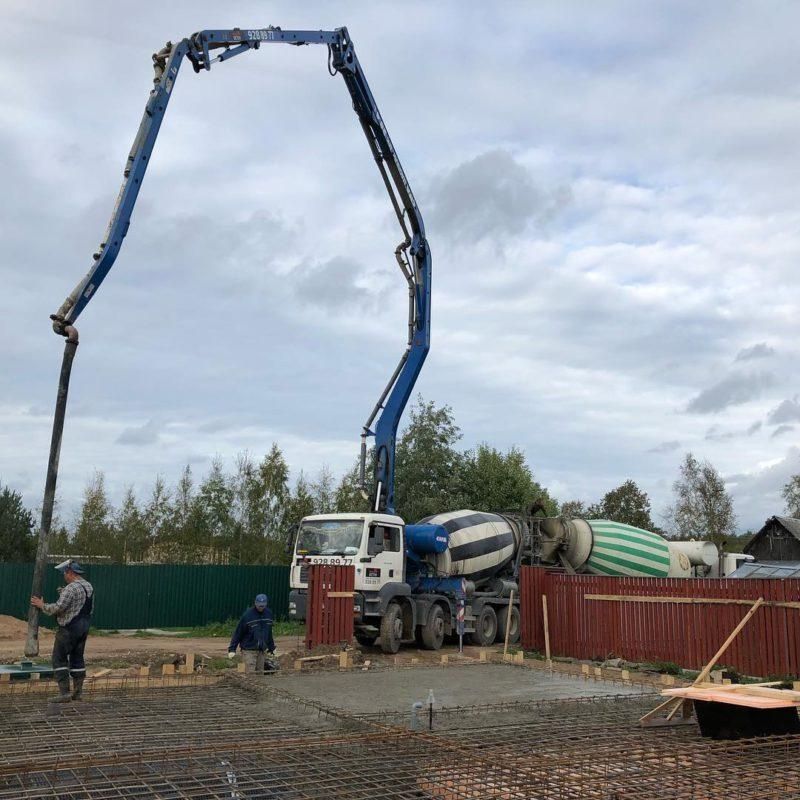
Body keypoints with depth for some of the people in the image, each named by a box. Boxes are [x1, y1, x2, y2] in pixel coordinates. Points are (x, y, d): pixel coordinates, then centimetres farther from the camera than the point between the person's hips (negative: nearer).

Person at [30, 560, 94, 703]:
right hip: (84, 626, 9)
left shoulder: (71, 588, -17)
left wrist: (42, 605, -7)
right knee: (77, 658, 13)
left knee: (59, 658, -2)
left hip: (69, 627, -9)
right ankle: (78, 692, 15)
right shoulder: (89, 586, 11)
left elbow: (58, 607, -22)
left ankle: (64, 692, -6)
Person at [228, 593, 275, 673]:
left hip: (261, 650, 5)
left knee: (260, 673, 6)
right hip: (249, 650, -5)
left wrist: (271, 647, 23)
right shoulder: (247, 615, -12)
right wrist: (232, 649, -10)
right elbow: (238, 633, -8)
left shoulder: (268, 613, 5)